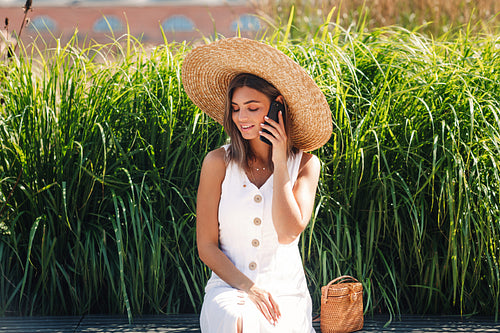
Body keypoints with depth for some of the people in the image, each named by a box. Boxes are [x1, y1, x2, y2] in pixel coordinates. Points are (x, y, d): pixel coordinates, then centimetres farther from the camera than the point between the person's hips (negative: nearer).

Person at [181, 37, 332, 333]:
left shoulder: (305, 164, 2)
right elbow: (207, 245, 0)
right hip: (230, 285, 0)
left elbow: (288, 233, -13)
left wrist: (280, 163, -10)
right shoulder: (218, 162, 0)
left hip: (287, 290, 1)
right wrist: (247, 287, -14)